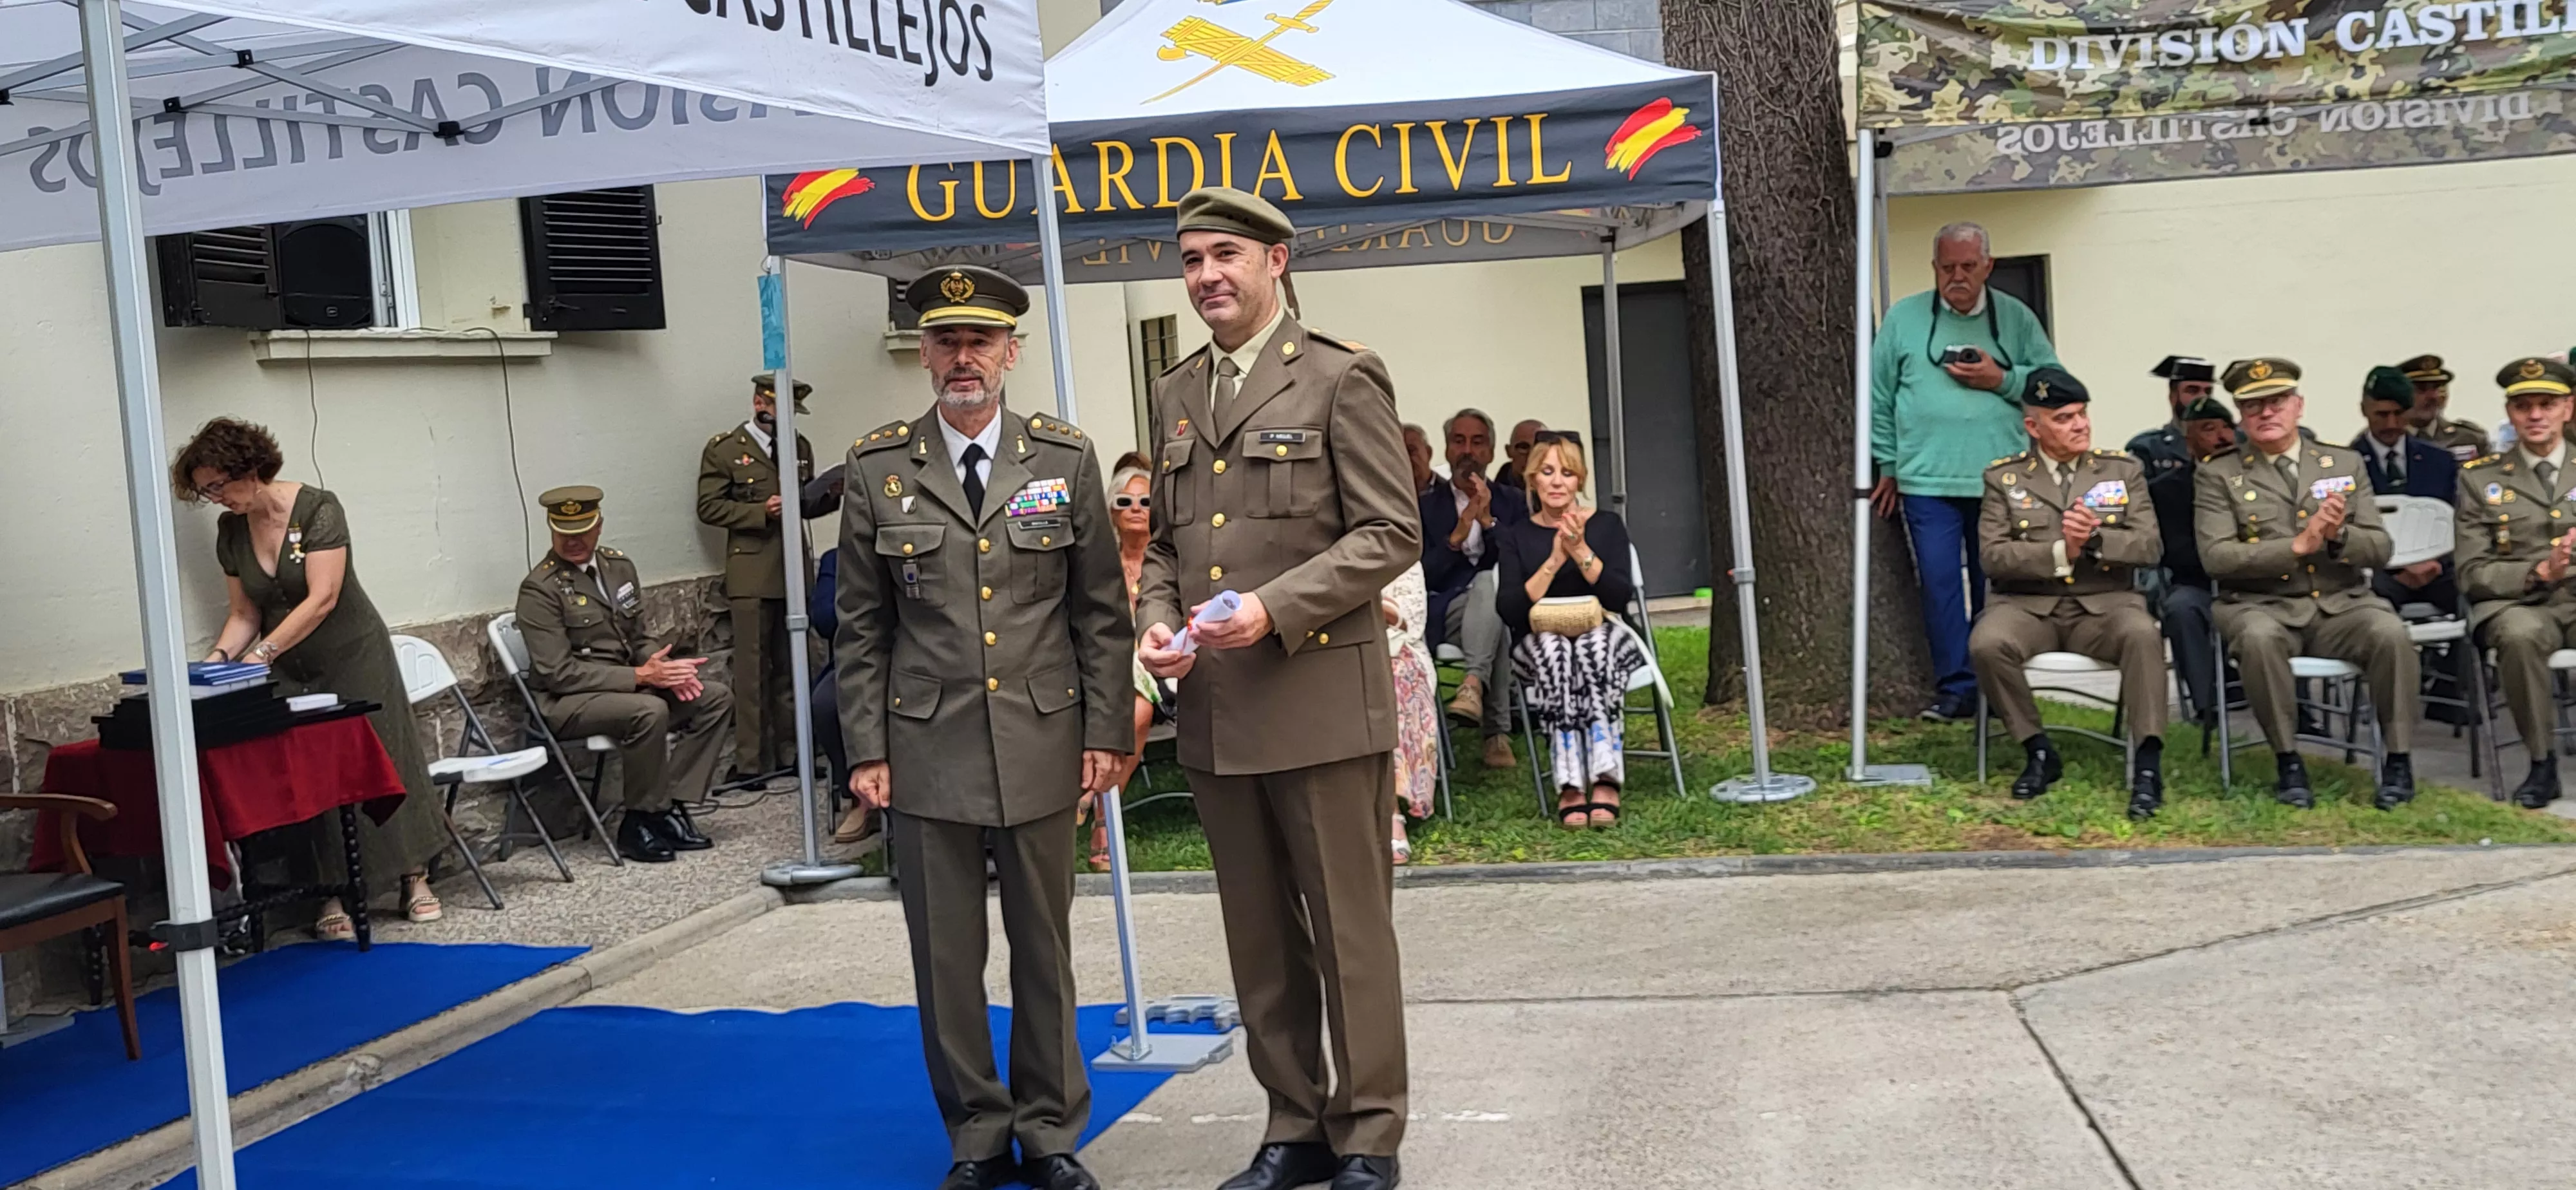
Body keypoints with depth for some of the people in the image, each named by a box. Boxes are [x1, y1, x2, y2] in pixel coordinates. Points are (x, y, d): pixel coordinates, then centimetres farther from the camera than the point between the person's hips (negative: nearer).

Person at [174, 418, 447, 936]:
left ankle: (415, 878, 12)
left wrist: (261, 653, -31)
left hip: (353, 657, -5)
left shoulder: (317, 508, -18)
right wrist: (220, 656, -15)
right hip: (292, 672, 5)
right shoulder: (231, 530, 1)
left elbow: (322, 599, -25)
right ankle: (337, 898, 2)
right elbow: (243, 612, 4)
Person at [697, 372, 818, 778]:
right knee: (753, 670, -4)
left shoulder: (800, 447, 14)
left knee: (791, 668, 10)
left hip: (795, 572, 5)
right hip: (752, 574, -5)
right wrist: (761, 512, -16)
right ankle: (751, 761, 2)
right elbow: (709, 507, -5)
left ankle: (790, 752, 18)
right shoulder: (724, 449, -1)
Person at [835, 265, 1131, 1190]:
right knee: (946, 955, 6)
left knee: (1044, 946, 9)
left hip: (1041, 743, 0)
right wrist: (866, 750, -1)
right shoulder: (877, 469, 2)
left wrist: (1105, 733, -1)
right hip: (927, 749, 0)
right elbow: (861, 628, 4)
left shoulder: (1066, 460, 3)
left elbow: (1102, 613, 4)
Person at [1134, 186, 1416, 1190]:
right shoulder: (1176, 394, 15)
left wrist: (1276, 607, -18)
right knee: (1259, 940, 13)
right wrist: (1156, 618, 0)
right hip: (1213, 711, 6)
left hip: (1320, 701, -6)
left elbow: (1392, 533, -8)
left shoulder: (1341, 378, -4)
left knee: (1350, 933, 2)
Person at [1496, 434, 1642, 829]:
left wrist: (1581, 552, -17)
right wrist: (1554, 562, -15)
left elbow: (1621, 597, -5)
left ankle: (1605, 780, -45)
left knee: (1596, 642, -35)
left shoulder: (1606, 524, 8)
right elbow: (1510, 611, -5)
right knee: (1553, 647, -35)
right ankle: (1570, 785, -43)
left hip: (1603, 638, 0)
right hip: (1538, 645, 0)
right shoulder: (1517, 535, 8)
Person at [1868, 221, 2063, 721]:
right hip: (1927, 481, -1)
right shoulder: (1904, 318, 8)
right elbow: (1879, 398, 10)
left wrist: (2003, 379, -8)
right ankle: (1955, 687, 0)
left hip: (2002, 482, 1)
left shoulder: (2016, 318, 10)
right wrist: (1887, 465, 7)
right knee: (1940, 583, -6)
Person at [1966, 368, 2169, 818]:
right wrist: (2061, 553, -17)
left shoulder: (2124, 471, 10)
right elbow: (1992, 556, -5)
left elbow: (2150, 547, 0)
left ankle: (2148, 764, -26)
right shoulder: (2004, 477, 7)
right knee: (1986, 644, -32)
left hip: (2104, 604, 0)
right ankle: (2039, 750, -9)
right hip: (2027, 604, 0)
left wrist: (2096, 538, -18)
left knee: (2143, 634, -34)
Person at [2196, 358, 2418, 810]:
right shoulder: (2217, 475, 5)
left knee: (2391, 633, -29)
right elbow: (2216, 556, -9)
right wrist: (2298, 545, -18)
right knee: (2259, 637, -36)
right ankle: (2289, 763, -21)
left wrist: (2339, 536, -15)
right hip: (2263, 606, -2)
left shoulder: (2345, 463, 13)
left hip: (2340, 604, 2)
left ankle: (2399, 762, -13)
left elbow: (2380, 550, 8)